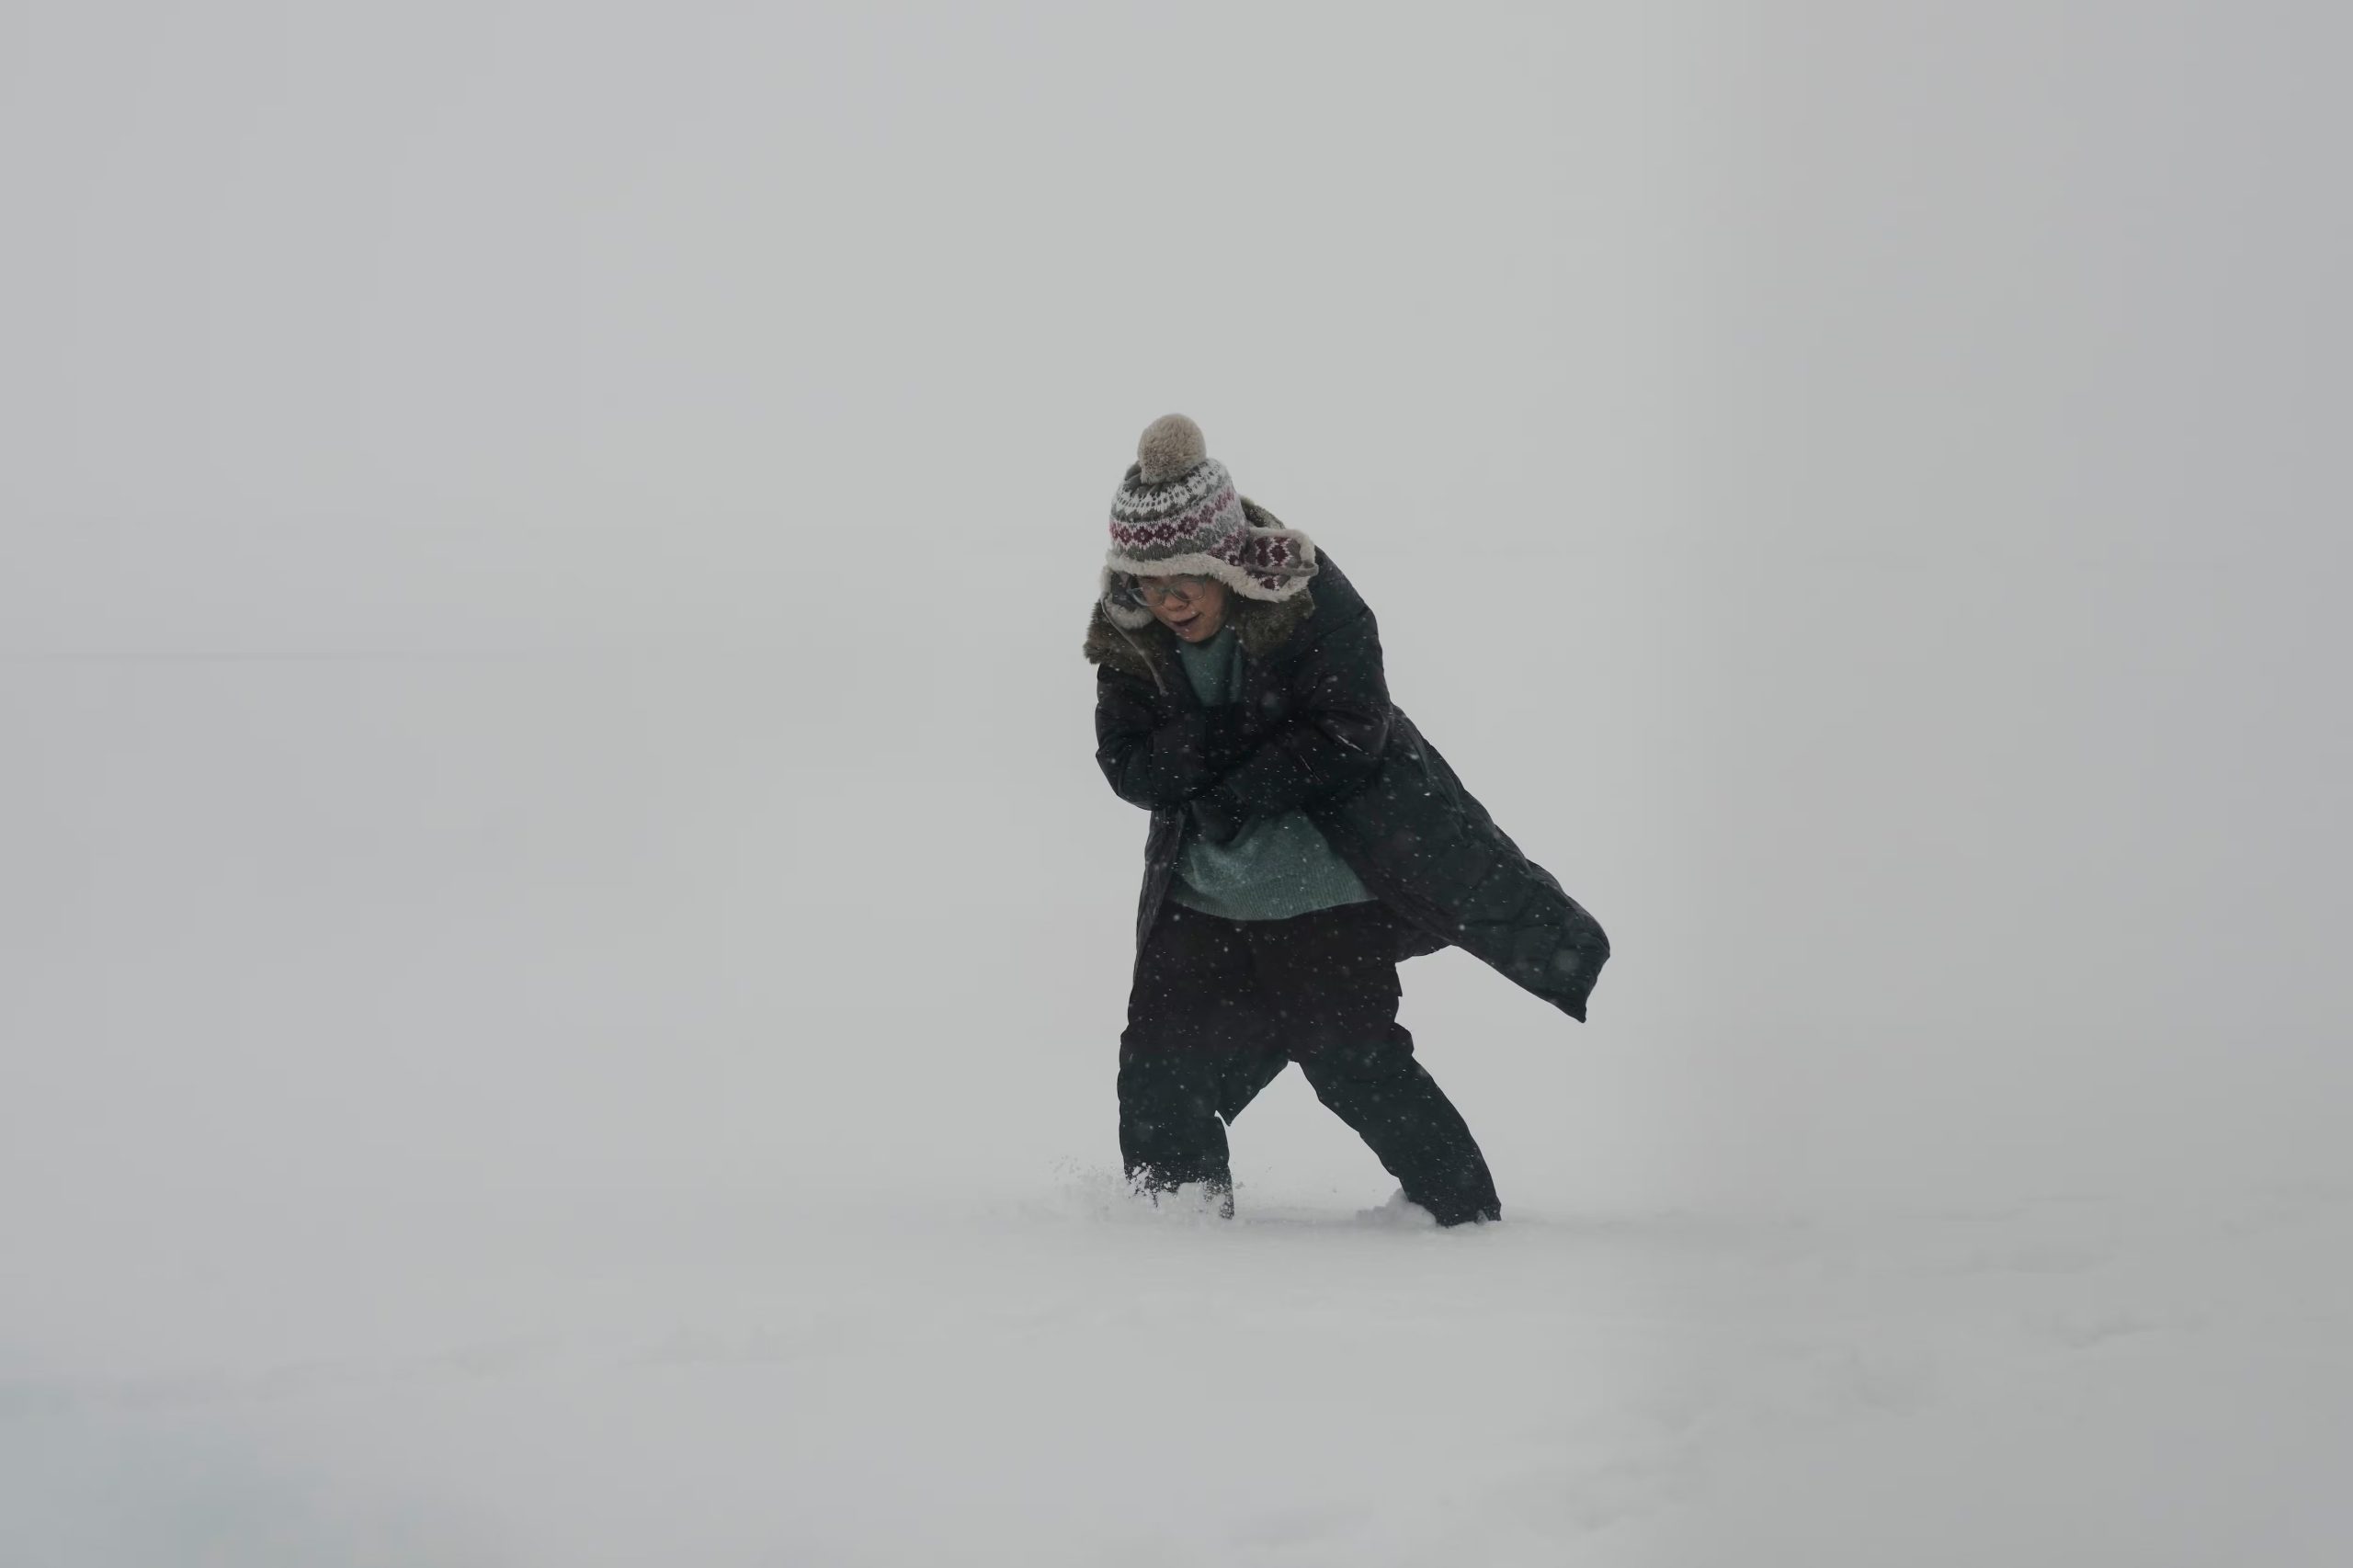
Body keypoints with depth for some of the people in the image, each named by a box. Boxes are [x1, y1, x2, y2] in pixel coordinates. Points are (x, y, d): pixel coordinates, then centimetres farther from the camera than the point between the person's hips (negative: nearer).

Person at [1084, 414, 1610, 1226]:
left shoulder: (1311, 602, -17)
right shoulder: (1128, 639, -3)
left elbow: (1349, 739, -18)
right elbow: (1129, 766, -7)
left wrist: (1233, 797, -20)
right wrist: (1222, 738, -26)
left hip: (1324, 885, -5)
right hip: (1200, 891, 5)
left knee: (1348, 1055, -12)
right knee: (1159, 1066, 2)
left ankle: (1464, 1208, 1)